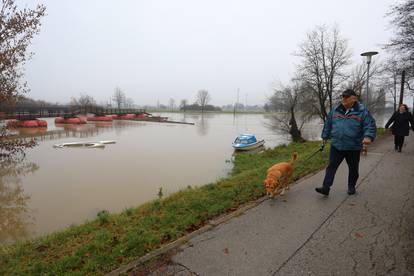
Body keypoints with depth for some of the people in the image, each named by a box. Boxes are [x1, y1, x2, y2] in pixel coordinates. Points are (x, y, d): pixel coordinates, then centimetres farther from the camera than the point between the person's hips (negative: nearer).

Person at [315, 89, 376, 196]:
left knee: (353, 169, 15)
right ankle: (325, 188, 1)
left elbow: (370, 126, -10)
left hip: (353, 147, -2)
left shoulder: (362, 111, -7)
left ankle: (351, 187, 36)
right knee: (331, 167, 0)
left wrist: (368, 136, -28)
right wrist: (325, 136, 18)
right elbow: (328, 124, 14)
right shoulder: (335, 110, 4)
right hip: (336, 146, 2)